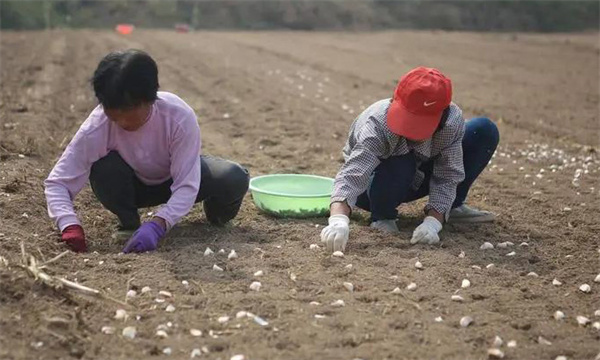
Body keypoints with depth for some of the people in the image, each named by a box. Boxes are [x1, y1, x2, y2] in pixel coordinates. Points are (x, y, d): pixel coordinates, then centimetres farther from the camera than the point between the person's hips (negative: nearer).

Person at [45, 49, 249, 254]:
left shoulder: (180, 118, -35)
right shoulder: (96, 128, -31)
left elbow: (187, 186, -34)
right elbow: (57, 182, -29)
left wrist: (157, 226, -51)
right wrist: (69, 225, -48)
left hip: (175, 180, 0)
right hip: (132, 185, 1)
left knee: (234, 179, -29)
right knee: (102, 168, -35)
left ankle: (216, 209, 8)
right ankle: (128, 222, -4)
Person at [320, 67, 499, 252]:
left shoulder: (453, 120, -29)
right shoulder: (377, 124, -38)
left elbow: (447, 178, -26)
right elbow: (352, 175, -51)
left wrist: (432, 222, -41)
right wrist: (338, 220, -69)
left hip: (416, 180, 4)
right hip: (375, 184, -4)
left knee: (485, 130, -12)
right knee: (401, 164, -41)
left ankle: (452, 206, 3)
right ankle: (382, 215, -9)